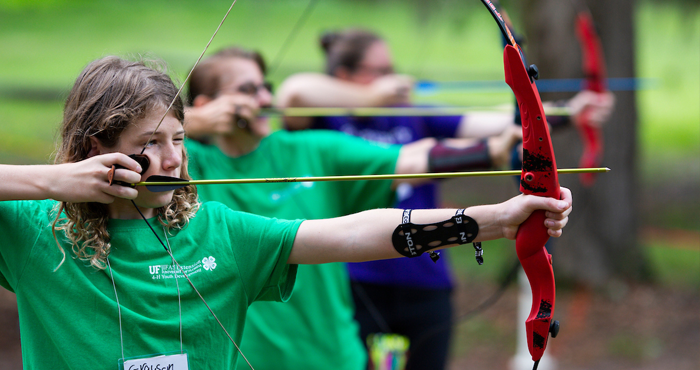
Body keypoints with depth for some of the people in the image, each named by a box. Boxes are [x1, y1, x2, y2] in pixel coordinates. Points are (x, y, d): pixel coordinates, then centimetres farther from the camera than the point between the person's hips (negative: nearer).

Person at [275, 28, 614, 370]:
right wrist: (370, 97, -15)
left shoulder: (415, 120, 10)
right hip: (353, 286, -4)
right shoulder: (327, 122, -1)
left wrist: (564, 115, -14)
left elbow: (486, 123, -1)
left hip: (426, 286, 5)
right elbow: (294, 92, -23)